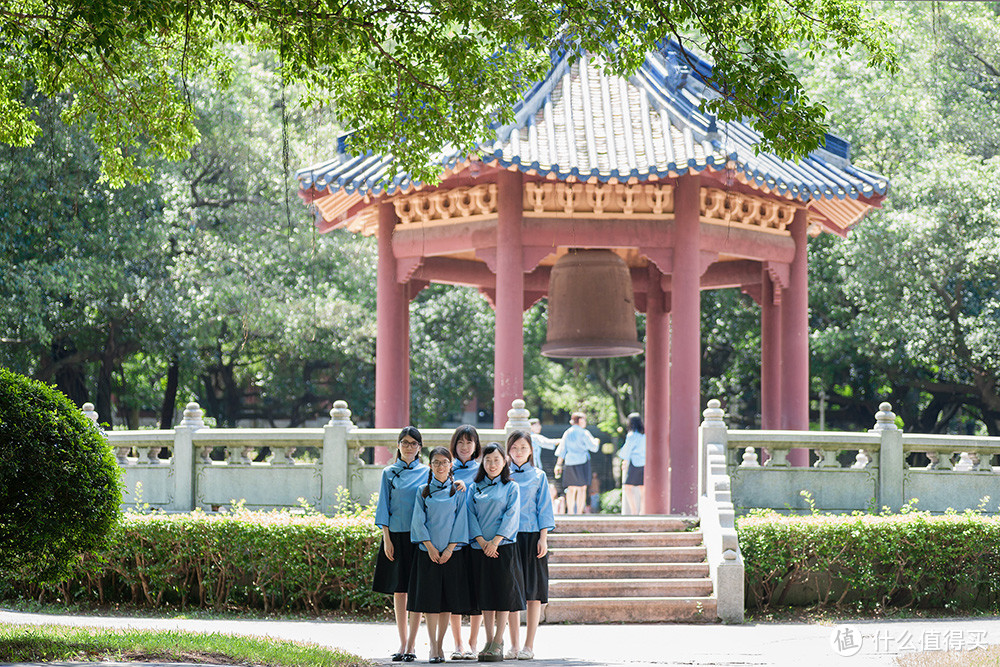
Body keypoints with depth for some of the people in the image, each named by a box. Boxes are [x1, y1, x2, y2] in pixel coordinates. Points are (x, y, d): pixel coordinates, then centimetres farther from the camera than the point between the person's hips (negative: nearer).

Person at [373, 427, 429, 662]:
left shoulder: (426, 473, 6)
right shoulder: (389, 473, 7)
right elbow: (384, 507, 6)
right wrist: (387, 539, -2)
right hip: (396, 535, 1)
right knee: (398, 590, 4)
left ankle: (411, 644, 1)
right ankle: (402, 642, 11)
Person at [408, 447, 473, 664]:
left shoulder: (458, 491, 5)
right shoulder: (423, 491, 6)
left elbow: (460, 521, 1)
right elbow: (419, 521, 1)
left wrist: (450, 548, -9)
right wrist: (430, 547, -9)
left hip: (451, 552, 0)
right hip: (428, 552, 0)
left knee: (448, 599, 1)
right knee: (430, 599, -4)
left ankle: (440, 645, 9)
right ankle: (433, 647, -2)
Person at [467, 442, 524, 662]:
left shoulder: (511, 488, 4)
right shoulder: (475, 488, 12)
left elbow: (511, 516, -5)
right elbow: (471, 515, 5)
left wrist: (495, 542, -14)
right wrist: (481, 541, -10)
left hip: (503, 547, -3)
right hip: (480, 549, 3)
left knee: (503, 594, -5)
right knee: (485, 595, 5)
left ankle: (498, 643, -3)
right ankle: (489, 642, 10)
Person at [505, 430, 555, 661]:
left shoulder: (538, 476, 5)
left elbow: (544, 508, 3)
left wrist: (543, 538, -5)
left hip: (532, 536, -1)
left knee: (533, 593, -2)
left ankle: (529, 646, 2)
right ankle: (514, 645, 8)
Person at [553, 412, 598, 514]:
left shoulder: (567, 433, 11)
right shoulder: (583, 433, -5)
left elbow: (562, 450, 10)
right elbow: (593, 447, -2)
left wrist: (558, 465, 13)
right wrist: (596, 442, 20)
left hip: (569, 463, 5)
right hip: (582, 462, -5)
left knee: (571, 488, 9)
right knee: (582, 488, -4)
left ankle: (570, 512, 9)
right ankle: (579, 513, -10)